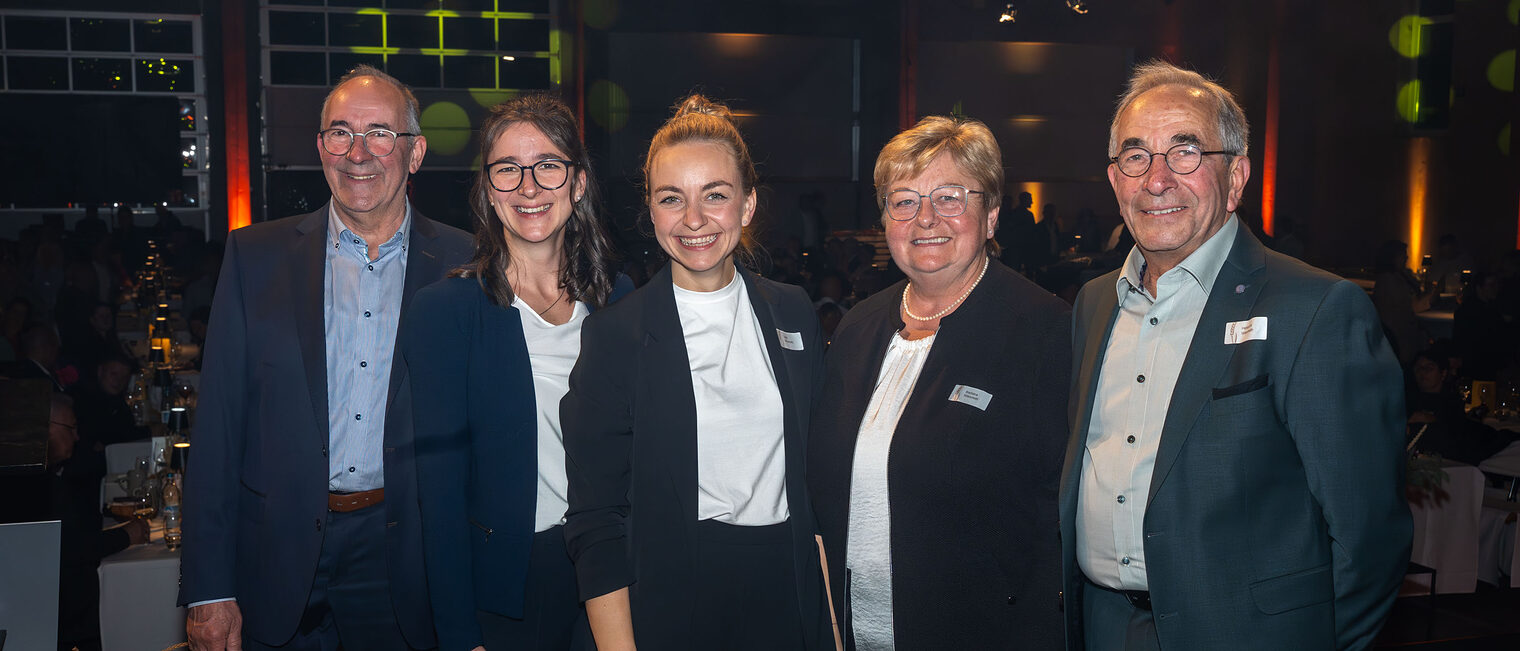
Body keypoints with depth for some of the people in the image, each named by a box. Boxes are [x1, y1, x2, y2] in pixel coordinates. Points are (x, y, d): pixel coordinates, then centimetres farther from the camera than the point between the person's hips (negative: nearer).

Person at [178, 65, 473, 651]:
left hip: (401, 561, 0)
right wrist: (209, 587, -5)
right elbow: (218, 425, -1)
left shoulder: (460, 264, -1)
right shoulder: (257, 255, 1)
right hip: (282, 555, 0)